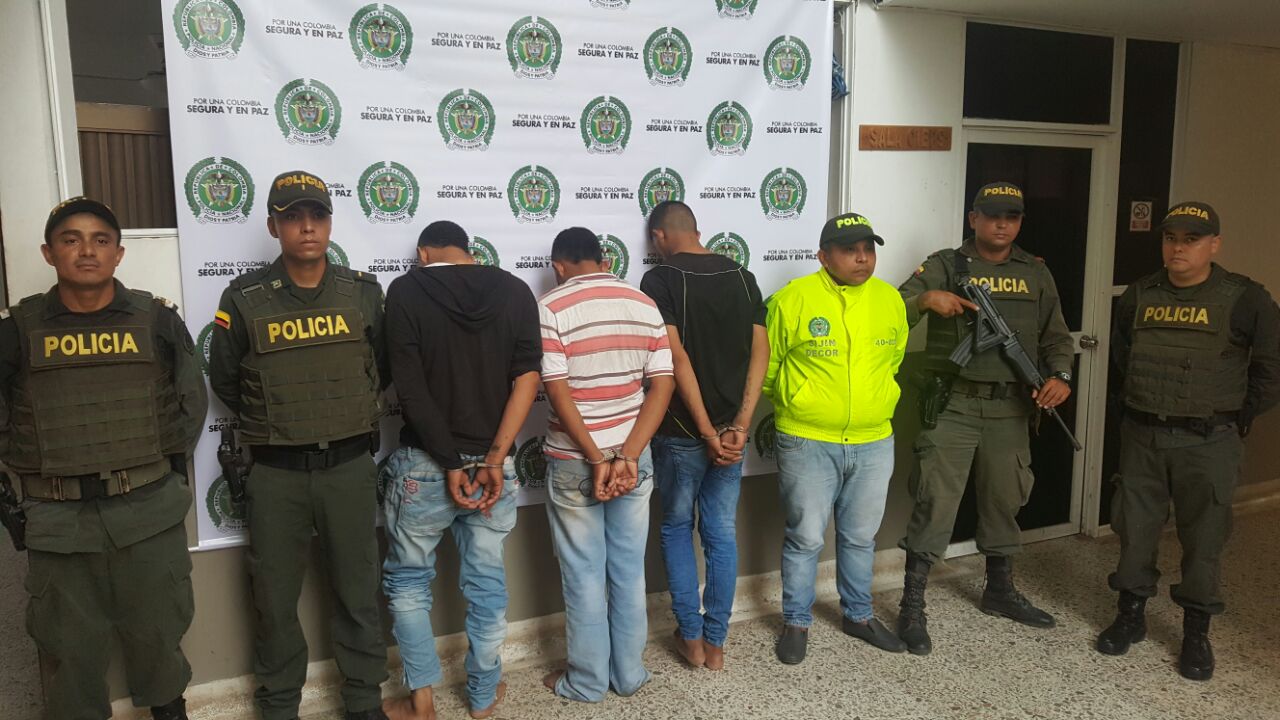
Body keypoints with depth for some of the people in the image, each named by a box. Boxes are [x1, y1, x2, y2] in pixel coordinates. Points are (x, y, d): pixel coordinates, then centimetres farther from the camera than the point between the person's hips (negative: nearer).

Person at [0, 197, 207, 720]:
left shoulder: (158, 319, -1)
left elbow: (192, 401, 9)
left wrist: (168, 466, 7)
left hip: (150, 511, 0)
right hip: (58, 520, 0)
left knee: (156, 631, 16)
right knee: (71, 643, 13)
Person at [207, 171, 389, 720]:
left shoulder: (364, 293, -1)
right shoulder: (244, 298, -6)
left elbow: (382, 367, 12)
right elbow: (224, 381, 6)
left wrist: (349, 418, 9)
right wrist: (275, 425, 9)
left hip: (349, 467, 1)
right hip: (276, 473, -1)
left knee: (358, 591, 11)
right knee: (275, 598, 10)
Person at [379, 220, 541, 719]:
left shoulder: (405, 291, -5)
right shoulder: (514, 291, 2)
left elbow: (410, 388, -12)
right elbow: (527, 376, -8)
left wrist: (450, 465, -10)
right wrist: (494, 458, -11)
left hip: (424, 464, -2)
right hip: (493, 462, 3)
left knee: (408, 580, 17)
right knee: (487, 583, 16)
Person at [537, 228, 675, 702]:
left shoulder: (550, 308, -11)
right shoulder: (645, 305, 2)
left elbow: (558, 392, -17)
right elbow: (662, 385, -4)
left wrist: (597, 459, -12)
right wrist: (627, 456, -10)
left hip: (574, 462, -4)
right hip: (635, 456, 4)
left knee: (584, 574, 9)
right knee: (629, 568, 15)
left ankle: (587, 681, 22)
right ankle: (629, 672, 27)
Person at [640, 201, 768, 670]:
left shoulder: (660, 280, -10)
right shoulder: (742, 277, 5)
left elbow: (677, 359, -18)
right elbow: (759, 353, -2)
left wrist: (707, 432, -16)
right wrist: (739, 427, -8)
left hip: (681, 432, -4)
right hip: (731, 430, 4)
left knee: (677, 528, 15)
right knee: (722, 534, 13)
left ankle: (691, 636, 19)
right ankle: (716, 642, 21)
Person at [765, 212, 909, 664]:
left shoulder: (890, 300, 3)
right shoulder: (793, 299, -11)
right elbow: (766, 364, 1)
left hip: (873, 443, 4)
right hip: (807, 444, -4)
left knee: (861, 537, 17)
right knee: (805, 537, 5)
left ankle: (858, 615, 35)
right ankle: (796, 622, 24)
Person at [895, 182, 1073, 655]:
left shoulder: (1035, 273, 11)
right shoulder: (945, 265, -1)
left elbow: (1056, 337, 11)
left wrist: (1060, 376, -8)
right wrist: (927, 298, -29)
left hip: (1010, 409, 4)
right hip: (953, 405, -4)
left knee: (1003, 501, 17)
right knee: (935, 504, -6)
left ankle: (1000, 591, 36)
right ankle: (912, 607, 3)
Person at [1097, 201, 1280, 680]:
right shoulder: (1139, 296, 5)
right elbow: (1120, 353, 21)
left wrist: (1238, 416, 0)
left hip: (1208, 442, -3)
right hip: (1141, 435, 3)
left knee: (1203, 536, 5)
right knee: (1134, 526, 9)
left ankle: (1196, 632, 19)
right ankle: (1131, 615, 25)